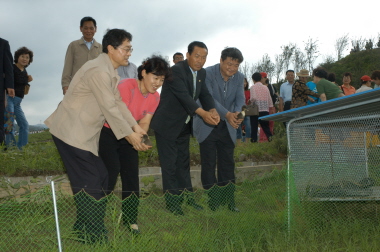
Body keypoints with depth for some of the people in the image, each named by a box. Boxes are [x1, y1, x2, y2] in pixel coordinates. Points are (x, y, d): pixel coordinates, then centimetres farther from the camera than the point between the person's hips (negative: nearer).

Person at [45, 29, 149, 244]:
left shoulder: (111, 72, 13)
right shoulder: (99, 71, -21)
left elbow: (118, 102, 11)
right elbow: (110, 108, -21)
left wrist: (136, 127, 1)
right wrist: (130, 135, -14)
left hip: (84, 134, 10)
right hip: (72, 132, -10)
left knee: (100, 178, 11)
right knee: (90, 184, -6)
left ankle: (85, 229, 23)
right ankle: (92, 235, 6)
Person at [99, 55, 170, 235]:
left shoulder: (154, 97, -3)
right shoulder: (127, 86, -24)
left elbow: (144, 122, -3)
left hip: (127, 138, 6)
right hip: (108, 134, -6)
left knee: (132, 176, -1)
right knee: (111, 173, -16)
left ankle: (130, 220, 9)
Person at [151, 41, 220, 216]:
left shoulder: (201, 73, 5)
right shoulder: (176, 70, -21)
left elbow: (205, 94, 2)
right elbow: (183, 95, -32)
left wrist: (212, 110, -20)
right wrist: (202, 113, -43)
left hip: (184, 125, 8)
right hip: (167, 124, -8)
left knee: (183, 161, 16)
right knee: (169, 164, -2)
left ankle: (186, 196, 27)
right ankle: (172, 201, 7)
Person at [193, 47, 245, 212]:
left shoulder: (239, 78, -1)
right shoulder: (207, 73, -16)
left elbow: (240, 99, -10)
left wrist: (237, 114, -33)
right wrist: (227, 114, -38)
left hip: (227, 127, 5)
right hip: (207, 126, -4)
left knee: (228, 165, 8)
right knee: (208, 165, 0)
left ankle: (229, 202, 16)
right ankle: (212, 203, 7)